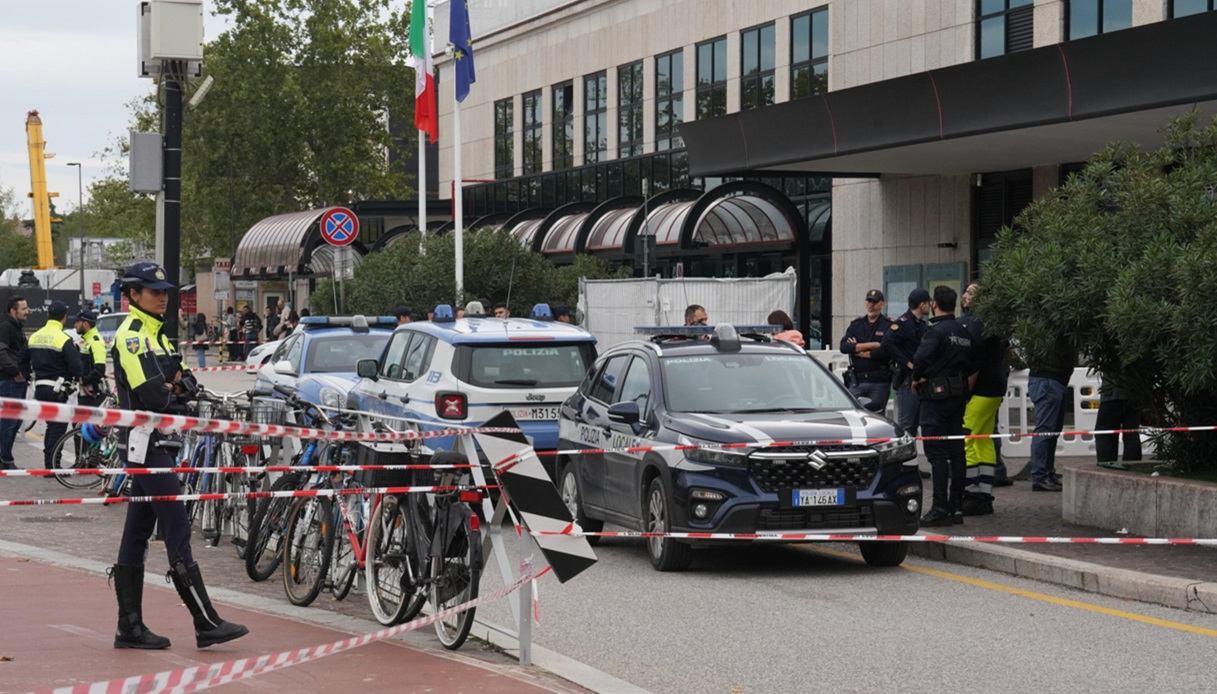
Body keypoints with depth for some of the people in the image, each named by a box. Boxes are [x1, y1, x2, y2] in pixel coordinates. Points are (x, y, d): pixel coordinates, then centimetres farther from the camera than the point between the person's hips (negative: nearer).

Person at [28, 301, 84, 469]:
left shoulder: (34, 337, 7)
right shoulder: (64, 339, -14)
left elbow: (30, 362, 14)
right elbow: (76, 366, -15)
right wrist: (77, 376, 4)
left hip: (40, 387, 7)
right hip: (57, 390, -7)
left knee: (51, 425, 17)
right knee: (58, 426, -2)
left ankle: (49, 464, 19)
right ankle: (53, 466, -6)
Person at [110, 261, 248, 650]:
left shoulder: (157, 336, 19)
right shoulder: (130, 337, -10)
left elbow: (189, 383, 11)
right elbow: (151, 394, -21)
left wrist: (176, 387, -10)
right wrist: (174, 394, -2)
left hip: (156, 442, 10)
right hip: (145, 442, -10)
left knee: (137, 534, 10)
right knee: (177, 531, -11)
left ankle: (130, 627, 13)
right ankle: (207, 625, -13)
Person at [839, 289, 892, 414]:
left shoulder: (888, 326, 0)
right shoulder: (856, 324, 12)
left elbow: (886, 350, -15)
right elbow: (844, 347, -3)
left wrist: (859, 350, -6)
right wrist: (871, 345, -11)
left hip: (879, 381, -3)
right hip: (857, 381, 3)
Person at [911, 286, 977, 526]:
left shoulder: (936, 331, -13)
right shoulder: (964, 332, 12)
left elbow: (921, 357, -25)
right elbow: (973, 364, 15)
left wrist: (916, 378, -9)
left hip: (936, 396, -8)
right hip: (959, 395, 8)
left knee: (937, 454, -7)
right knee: (956, 452, 10)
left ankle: (940, 508, -10)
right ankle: (956, 506, 12)